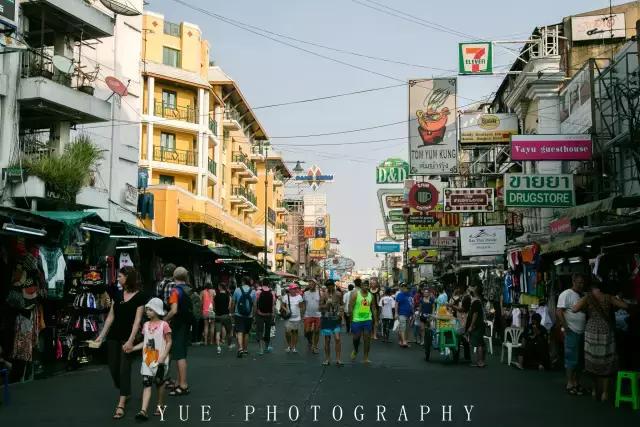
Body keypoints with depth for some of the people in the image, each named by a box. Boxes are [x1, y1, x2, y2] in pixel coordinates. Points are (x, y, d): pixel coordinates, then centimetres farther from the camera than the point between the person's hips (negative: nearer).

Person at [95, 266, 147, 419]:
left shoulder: (139, 296, -9)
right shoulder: (117, 294, 8)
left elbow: (137, 320, -13)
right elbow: (110, 316, 11)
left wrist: (131, 340, -19)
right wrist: (101, 335, 7)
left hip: (128, 337, -6)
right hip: (113, 336, 6)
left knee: (124, 368, -7)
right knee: (113, 367, 8)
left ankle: (121, 405, -5)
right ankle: (125, 393, 32)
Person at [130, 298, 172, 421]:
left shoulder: (164, 325, -10)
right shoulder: (146, 325, 7)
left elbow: (169, 342, -8)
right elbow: (145, 342, 13)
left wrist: (163, 356, -17)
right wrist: (132, 348, 1)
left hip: (159, 361, -4)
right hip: (147, 360, 4)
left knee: (160, 383, 11)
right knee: (146, 384, -4)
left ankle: (160, 405, 29)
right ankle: (143, 410, -12)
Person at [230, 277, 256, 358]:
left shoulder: (237, 290, -3)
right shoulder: (253, 292, -1)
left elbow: (233, 303, 2)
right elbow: (254, 305, 0)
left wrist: (232, 312, 15)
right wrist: (253, 315, 10)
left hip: (239, 315, -2)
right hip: (249, 316, 2)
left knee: (239, 332, -7)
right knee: (246, 333, 15)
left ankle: (240, 348, -25)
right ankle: (245, 350, 24)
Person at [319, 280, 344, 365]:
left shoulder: (338, 294, 1)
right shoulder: (324, 295, -5)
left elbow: (341, 304, 16)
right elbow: (320, 308, -4)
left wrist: (341, 311, -2)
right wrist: (327, 304, -21)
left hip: (336, 319, 1)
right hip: (326, 319, -1)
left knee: (337, 339, -10)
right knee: (327, 340, 6)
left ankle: (338, 359, -5)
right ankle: (327, 359, 18)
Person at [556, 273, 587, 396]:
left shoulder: (582, 296, 13)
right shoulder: (566, 294, -10)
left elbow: (585, 312, 19)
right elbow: (559, 312, -16)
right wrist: (565, 328, -18)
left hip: (582, 332, 8)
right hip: (572, 332, -8)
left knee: (579, 359, 12)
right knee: (572, 359, -2)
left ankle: (577, 383, 21)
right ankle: (570, 384, 6)